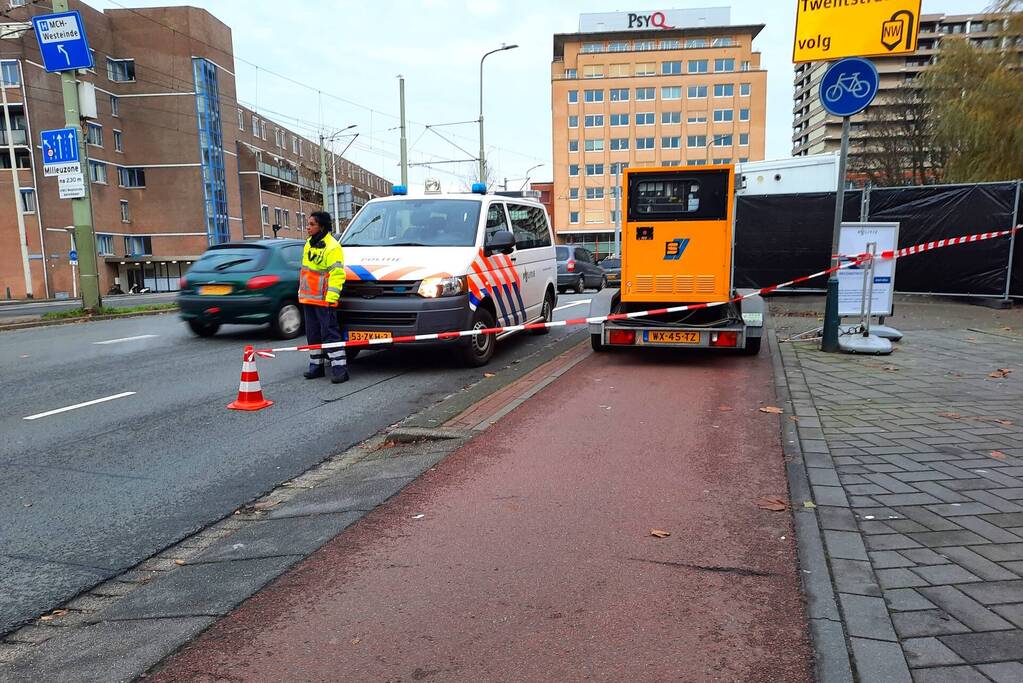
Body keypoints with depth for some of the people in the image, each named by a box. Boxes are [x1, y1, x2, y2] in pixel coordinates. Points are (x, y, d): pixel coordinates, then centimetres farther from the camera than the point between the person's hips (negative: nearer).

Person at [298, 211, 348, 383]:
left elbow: (337, 275, -19)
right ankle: (317, 365, 24)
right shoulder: (309, 243, 13)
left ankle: (340, 368, -5)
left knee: (329, 333, -8)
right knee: (313, 334, 14)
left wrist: (330, 299, -23)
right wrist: (301, 292, 21)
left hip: (324, 300, -9)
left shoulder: (332, 247, -15)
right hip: (308, 298, 9)